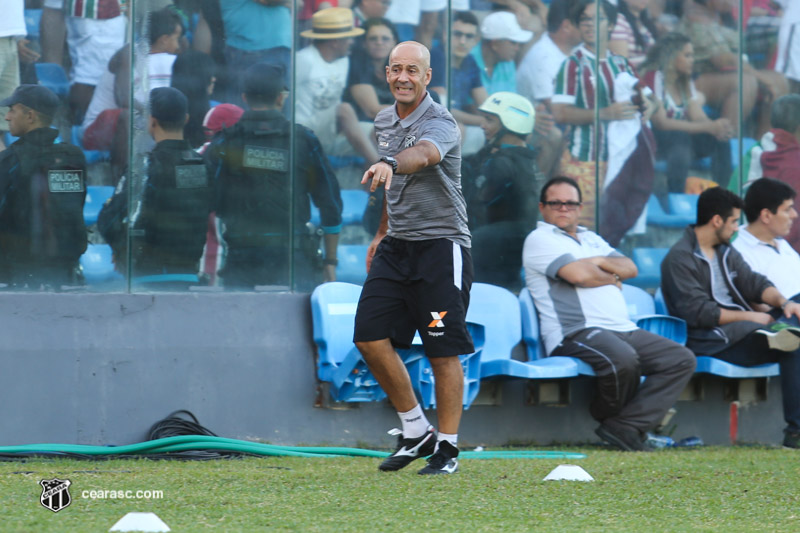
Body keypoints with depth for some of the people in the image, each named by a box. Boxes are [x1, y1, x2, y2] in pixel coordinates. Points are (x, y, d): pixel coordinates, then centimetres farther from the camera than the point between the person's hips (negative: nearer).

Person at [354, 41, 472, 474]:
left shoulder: (440, 123, -15)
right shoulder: (384, 122, 10)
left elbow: (420, 155, -39)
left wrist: (389, 164, -59)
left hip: (441, 245, -7)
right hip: (397, 245, 7)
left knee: (443, 351, -5)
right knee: (370, 337, -2)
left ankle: (447, 447, 6)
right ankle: (415, 431, 11)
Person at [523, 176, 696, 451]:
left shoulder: (591, 239, 30)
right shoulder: (539, 239, 4)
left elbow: (630, 268, 17)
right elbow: (579, 274, -11)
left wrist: (600, 263, -1)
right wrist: (611, 278, 8)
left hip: (624, 330, 9)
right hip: (575, 333, -9)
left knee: (682, 360, -9)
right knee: (622, 358, -39)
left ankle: (624, 427, -21)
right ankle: (608, 417, -7)